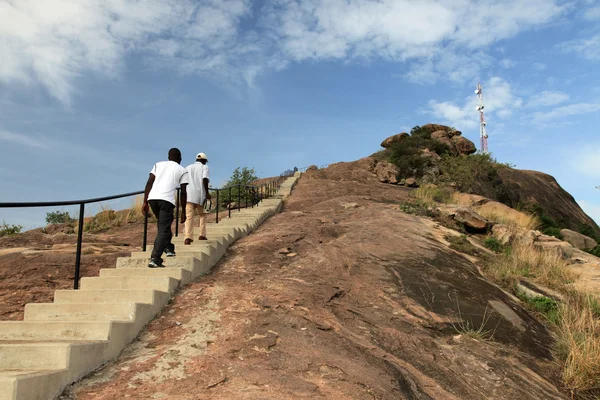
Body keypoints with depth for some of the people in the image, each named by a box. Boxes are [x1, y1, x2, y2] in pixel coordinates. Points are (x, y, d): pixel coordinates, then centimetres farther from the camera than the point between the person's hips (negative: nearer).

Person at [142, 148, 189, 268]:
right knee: (163, 229, -2)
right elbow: (183, 192, 10)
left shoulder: (158, 164, 23)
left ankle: (169, 248, 31)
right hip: (167, 200, -4)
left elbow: (149, 183, 12)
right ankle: (155, 259, -13)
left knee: (163, 224, 27)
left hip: (152, 198, 4)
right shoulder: (182, 170, 16)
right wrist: (183, 211, 14)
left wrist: (145, 202, 12)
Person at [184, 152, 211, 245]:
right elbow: (205, 179, -10)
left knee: (189, 216, -3)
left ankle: (188, 237, -17)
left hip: (188, 195, 2)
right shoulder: (205, 167, 7)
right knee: (202, 214, 17)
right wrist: (207, 193, -9)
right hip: (200, 195, -2)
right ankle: (202, 235, 11)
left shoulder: (188, 167, 20)